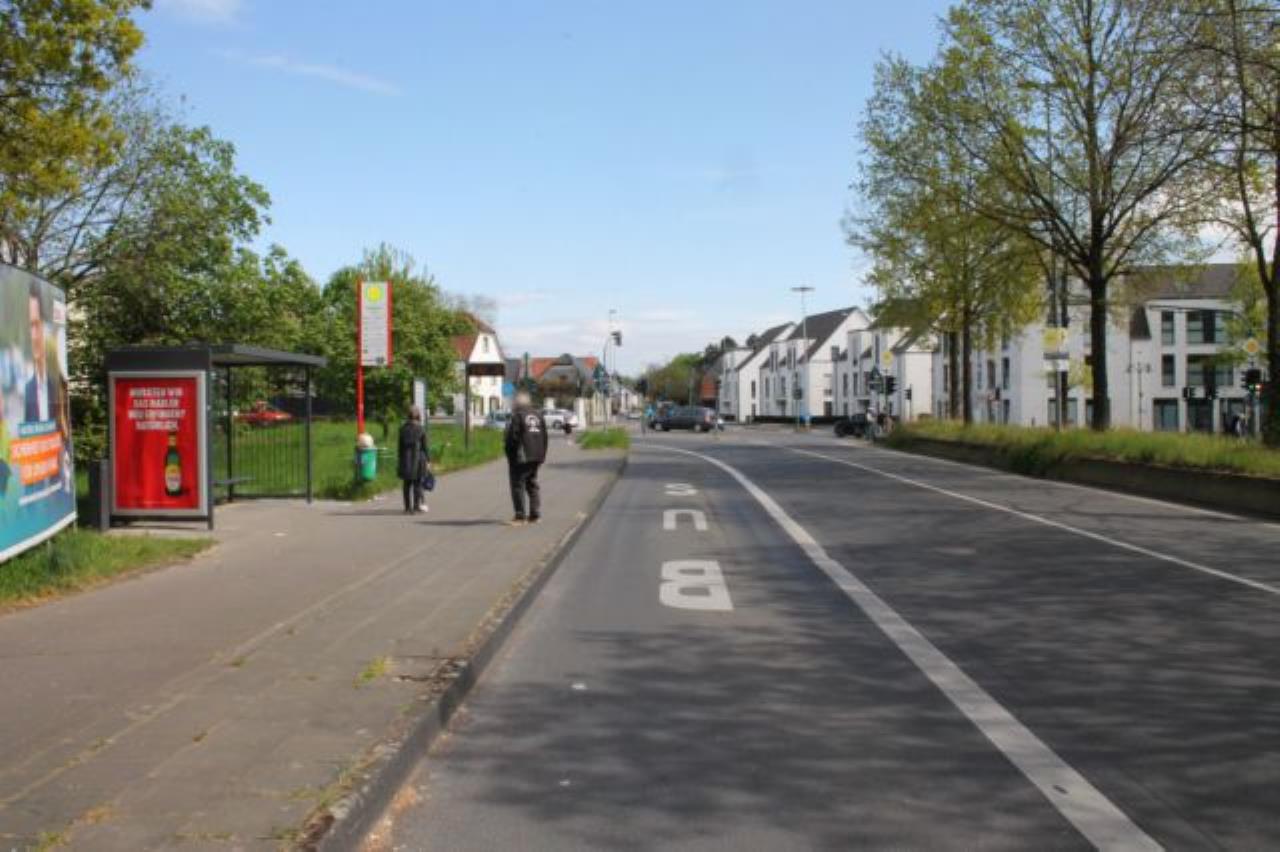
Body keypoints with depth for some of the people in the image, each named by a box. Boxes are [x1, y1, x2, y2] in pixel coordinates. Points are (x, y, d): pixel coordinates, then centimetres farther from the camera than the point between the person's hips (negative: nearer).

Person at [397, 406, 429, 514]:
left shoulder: (403, 429, 2)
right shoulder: (421, 430, -6)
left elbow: (400, 447, 5)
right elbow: (424, 447, -5)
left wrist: (399, 460, 12)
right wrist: (427, 460, 3)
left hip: (406, 460, 2)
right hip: (418, 459, -2)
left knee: (407, 485, 8)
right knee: (417, 483, 6)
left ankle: (408, 507, 7)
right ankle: (417, 504, 3)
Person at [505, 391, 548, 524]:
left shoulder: (517, 416, -11)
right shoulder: (538, 415, 11)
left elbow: (512, 436, -15)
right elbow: (544, 437, 12)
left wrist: (510, 454, -3)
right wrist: (542, 455, 16)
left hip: (521, 457, -7)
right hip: (535, 456, 7)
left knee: (518, 484, -1)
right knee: (532, 483, 14)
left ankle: (520, 515, -4)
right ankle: (535, 514, 12)